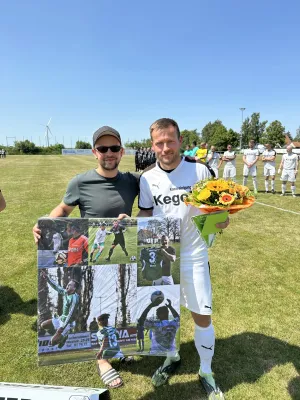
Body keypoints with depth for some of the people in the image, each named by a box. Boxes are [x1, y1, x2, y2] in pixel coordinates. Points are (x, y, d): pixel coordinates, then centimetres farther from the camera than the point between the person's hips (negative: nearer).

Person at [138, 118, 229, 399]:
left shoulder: (199, 170, -10)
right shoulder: (148, 178, -3)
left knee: (202, 316, 8)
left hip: (193, 256, -2)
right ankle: (172, 357, 46)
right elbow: (146, 214, 5)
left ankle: (206, 372, 34)